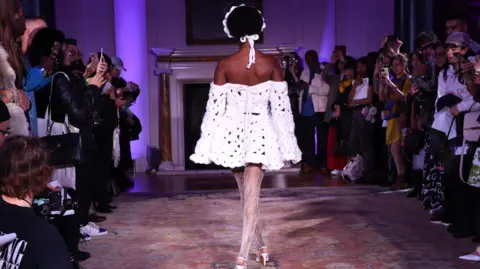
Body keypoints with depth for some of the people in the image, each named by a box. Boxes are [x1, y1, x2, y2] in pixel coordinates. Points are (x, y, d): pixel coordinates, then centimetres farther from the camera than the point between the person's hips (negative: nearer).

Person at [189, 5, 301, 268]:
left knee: (246, 194, 18)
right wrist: (286, 142, 4)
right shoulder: (272, 63, -5)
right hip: (260, 131, 0)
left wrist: (209, 143, 2)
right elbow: (282, 105, -4)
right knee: (251, 195, -1)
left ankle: (261, 246, 30)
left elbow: (215, 106, -5)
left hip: (233, 132, 1)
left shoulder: (224, 65, -7)